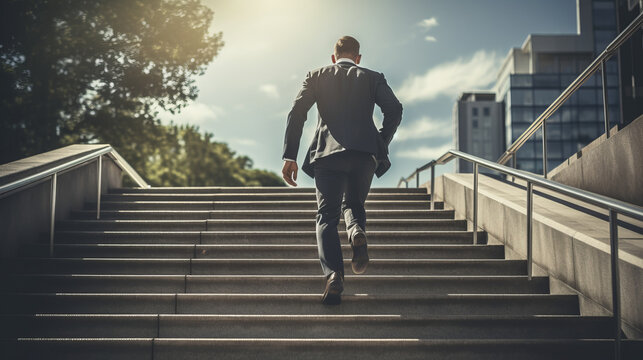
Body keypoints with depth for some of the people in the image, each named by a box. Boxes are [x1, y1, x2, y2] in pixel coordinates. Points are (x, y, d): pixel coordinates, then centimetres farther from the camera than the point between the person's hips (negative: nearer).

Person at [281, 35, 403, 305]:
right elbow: (394, 110, -1)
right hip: (365, 154, 1)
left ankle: (333, 275, -19)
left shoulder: (317, 76, 16)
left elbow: (297, 114, 3)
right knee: (353, 204, 23)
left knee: (327, 216, 3)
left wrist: (289, 156, 0)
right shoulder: (372, 78, 16)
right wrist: (382, 144, 10)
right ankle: (357, 231, -12)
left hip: (328, 153, -1)